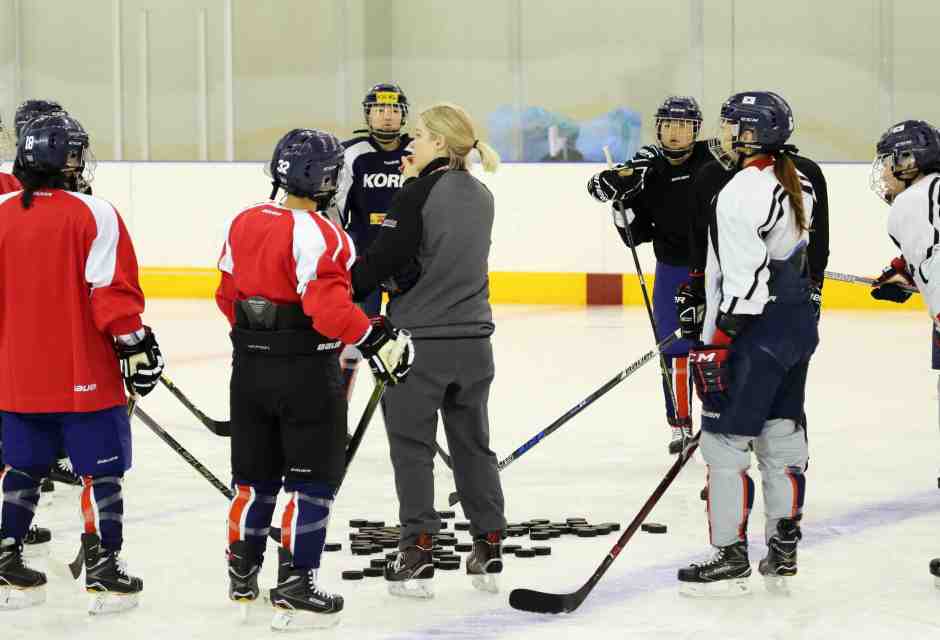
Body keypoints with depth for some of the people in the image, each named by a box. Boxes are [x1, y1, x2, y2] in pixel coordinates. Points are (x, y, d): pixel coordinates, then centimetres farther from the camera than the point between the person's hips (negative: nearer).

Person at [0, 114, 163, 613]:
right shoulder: (94, 215, -13)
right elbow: (112, 291, -15)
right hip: (85, 376, -5)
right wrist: (134, 344, -6)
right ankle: (103, 573, 4)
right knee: (102, 472, 4)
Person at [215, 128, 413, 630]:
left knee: (257, 475, 19)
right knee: (313, 479, 0)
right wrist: (375, 339, -18)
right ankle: (295, 586, -2)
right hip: (306, 372, -7)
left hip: (250, 365, 7)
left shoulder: (243, 223, 5)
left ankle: (242, 574, 29)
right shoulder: (318, 234, -18)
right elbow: (328, 306, -27)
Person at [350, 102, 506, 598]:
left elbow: (383, 259, -17)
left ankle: (417, 556, 2)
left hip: (419, 340, -6)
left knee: (412, 445, 4)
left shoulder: (419, 194, -14)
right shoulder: (481, 197, 7)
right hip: (472, 338, 6)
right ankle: (489, 551, 18)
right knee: (472, 442, 16)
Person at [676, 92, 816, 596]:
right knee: (782, 438, 13)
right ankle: (782, 552, 18)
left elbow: (743, 284, -22)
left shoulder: (740, 195, -19)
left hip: (757, 335, -9)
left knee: (724, 443, -2)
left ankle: (730, 556, 2)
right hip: (799, 324, 9)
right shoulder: (796, 183, 9)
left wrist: (715, 348, -17)